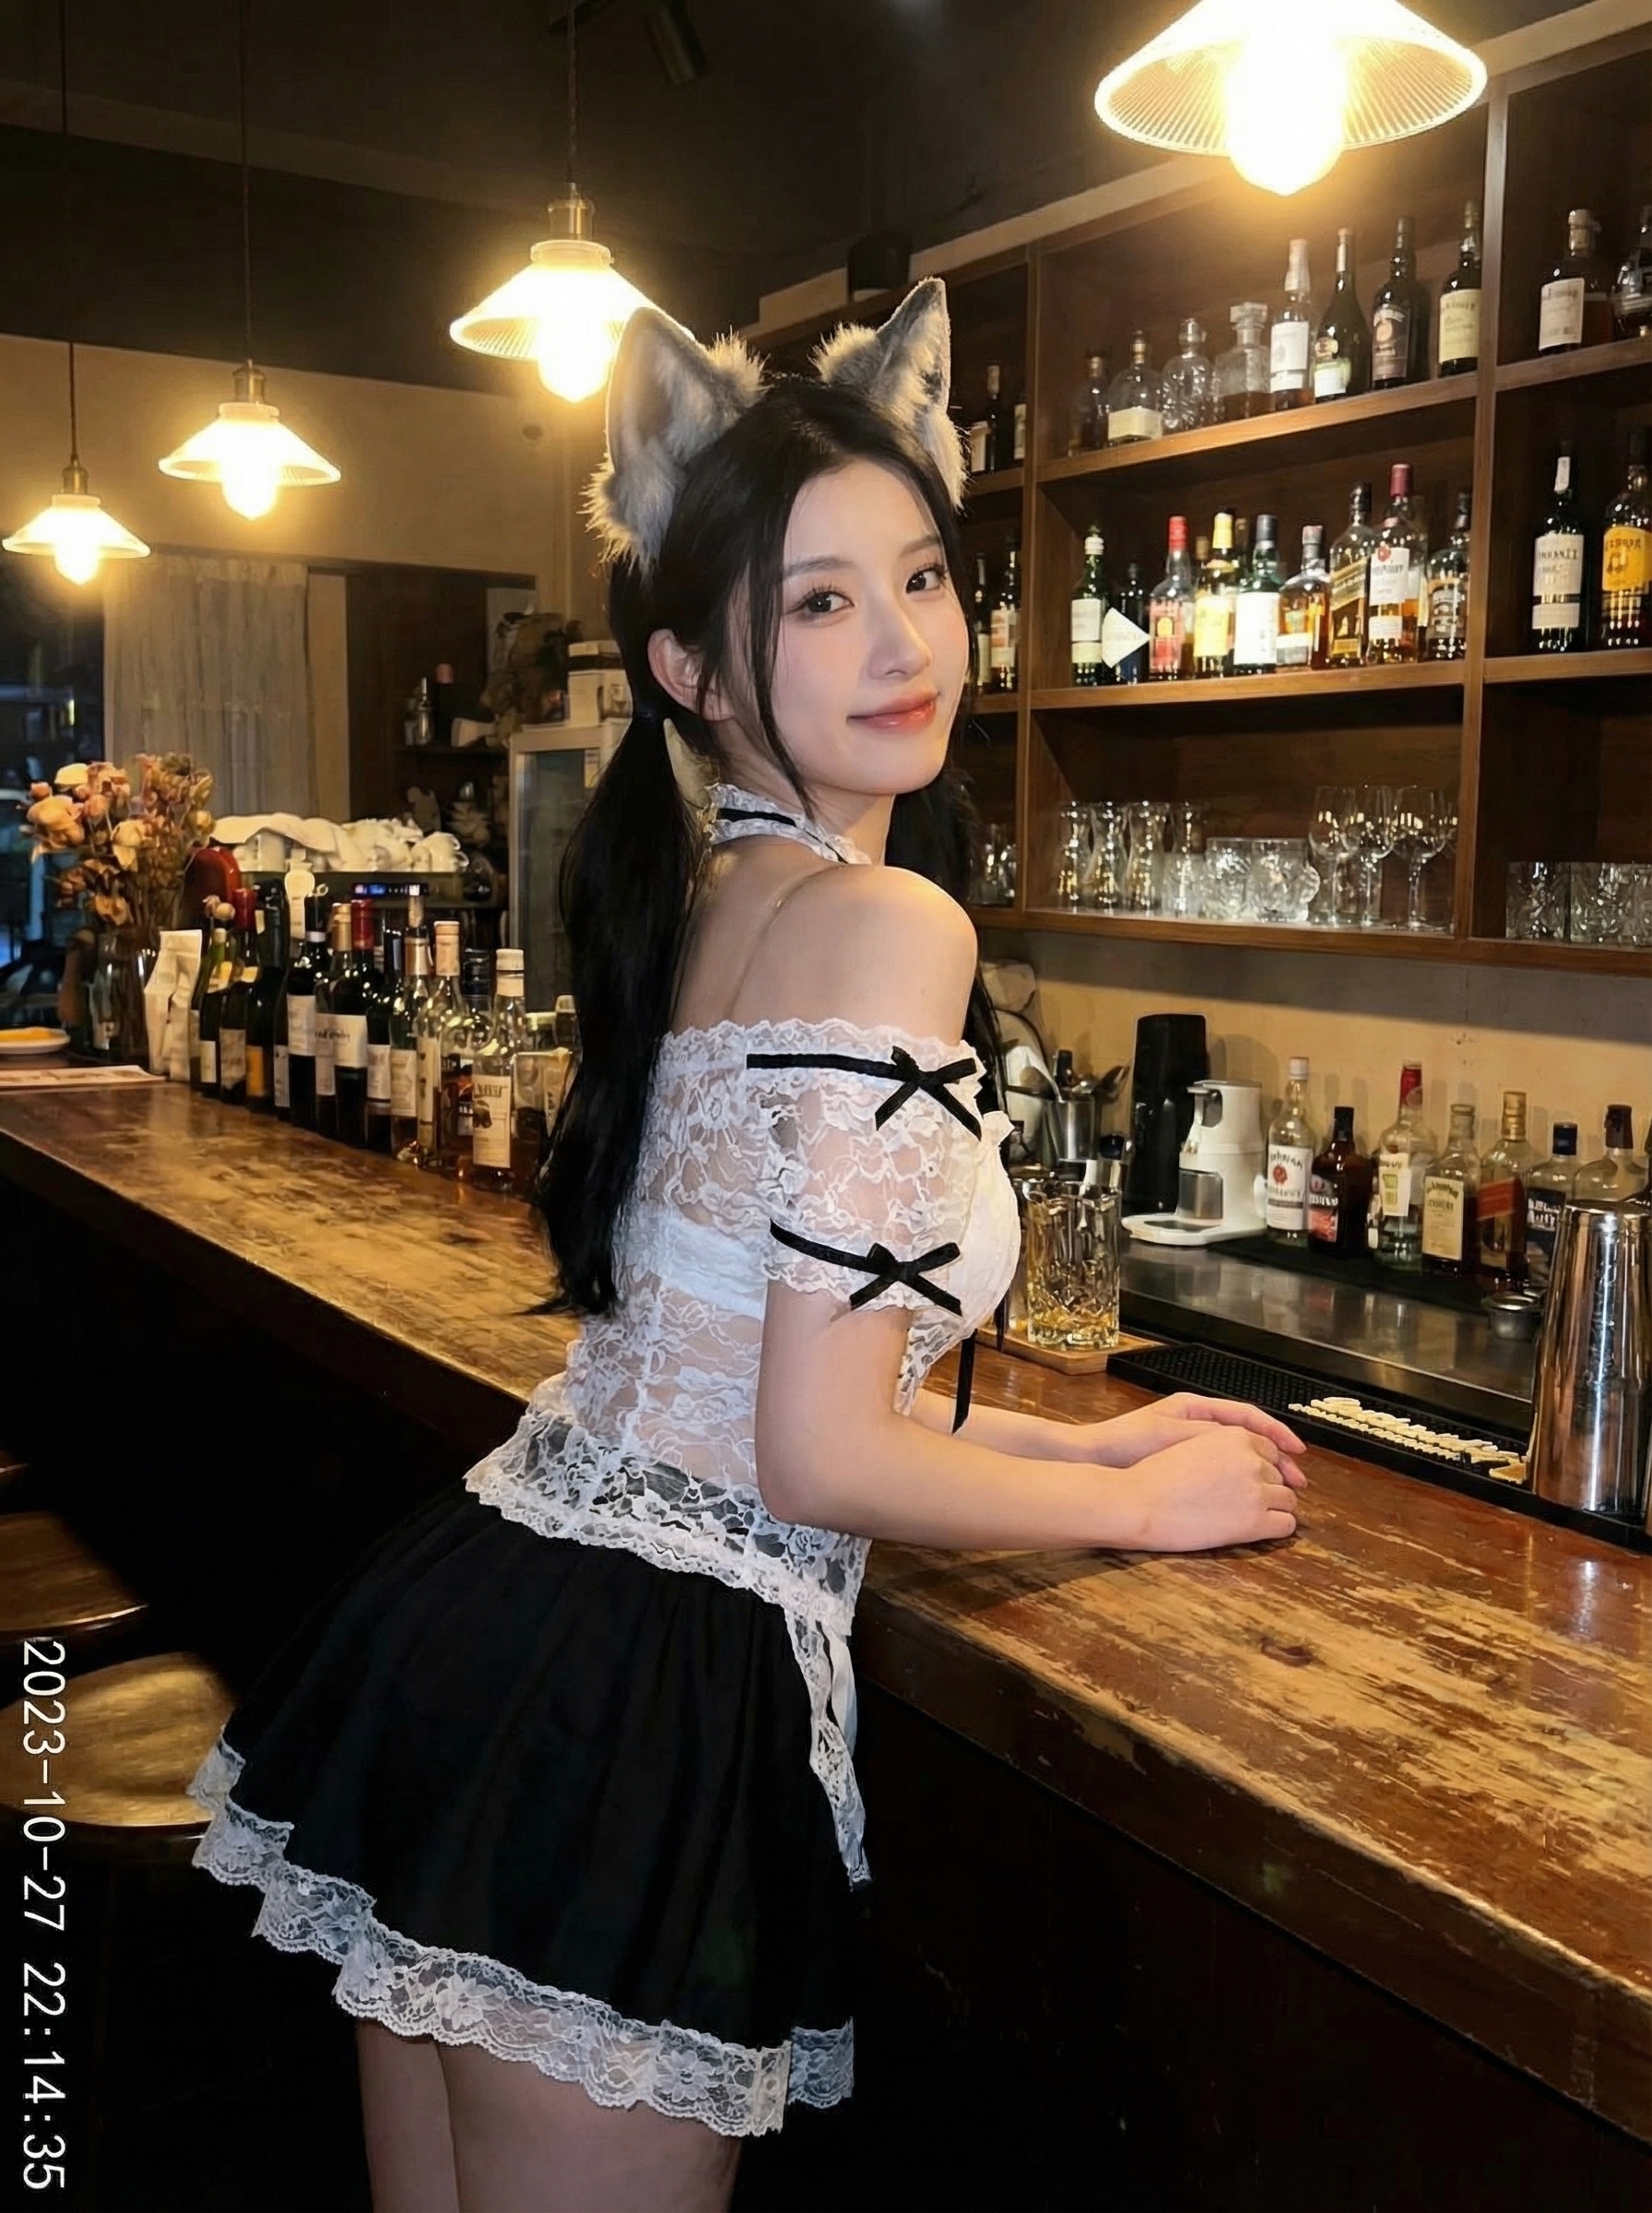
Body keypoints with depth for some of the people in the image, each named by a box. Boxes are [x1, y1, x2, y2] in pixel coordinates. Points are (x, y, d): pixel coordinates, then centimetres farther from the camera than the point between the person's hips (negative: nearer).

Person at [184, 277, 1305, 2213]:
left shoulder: (696, 897, 10)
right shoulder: (887, 925, -16)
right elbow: (824, 1459, -17)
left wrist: (1081, 1441, 19)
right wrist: (1147, 1502, 0)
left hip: (461, 1613, 9)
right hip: (633, 1700, -9)